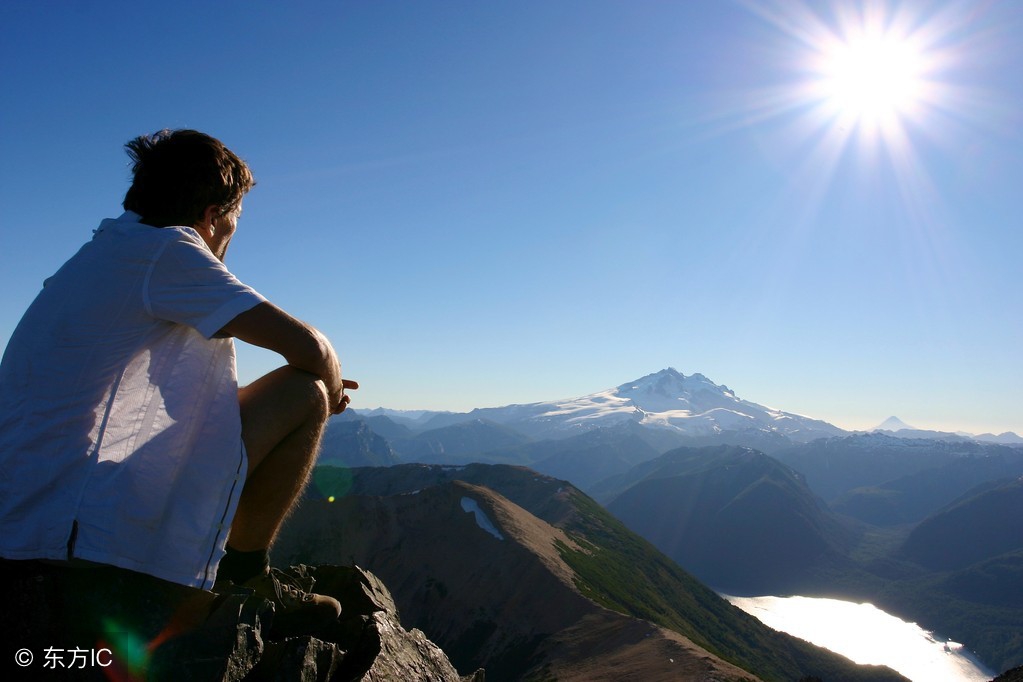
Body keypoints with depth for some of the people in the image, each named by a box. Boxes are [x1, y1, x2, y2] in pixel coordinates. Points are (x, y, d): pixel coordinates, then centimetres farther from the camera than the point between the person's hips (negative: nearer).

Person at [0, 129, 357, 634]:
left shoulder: (102, 252, 18)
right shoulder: (166, 249, -10)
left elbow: (193, 382, 24)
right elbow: (309, 348, -15)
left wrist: (320, 383, 19)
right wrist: (328, 389, 10)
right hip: (82, 532, -10)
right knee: (304, 391, -9)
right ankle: (243, 575, 5)